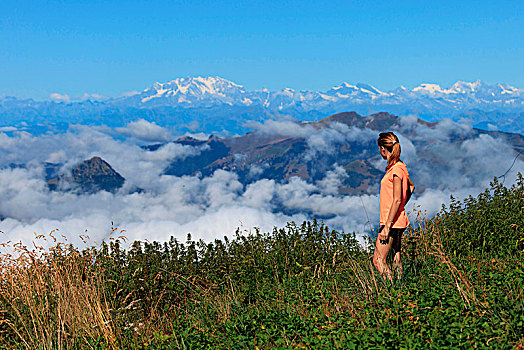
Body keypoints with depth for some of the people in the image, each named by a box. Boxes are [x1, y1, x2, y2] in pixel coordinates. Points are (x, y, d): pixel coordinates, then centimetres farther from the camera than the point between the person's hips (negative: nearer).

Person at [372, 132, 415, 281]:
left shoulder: (397, 169, -19)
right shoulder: (400, 166, 10)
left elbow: (397, 200, -22)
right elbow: (411, 187, 26)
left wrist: (387, 227, -21)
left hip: (392, 221, -10)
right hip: (398, 220, 10)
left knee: (378, 260, -7)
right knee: (396, 257, 15)